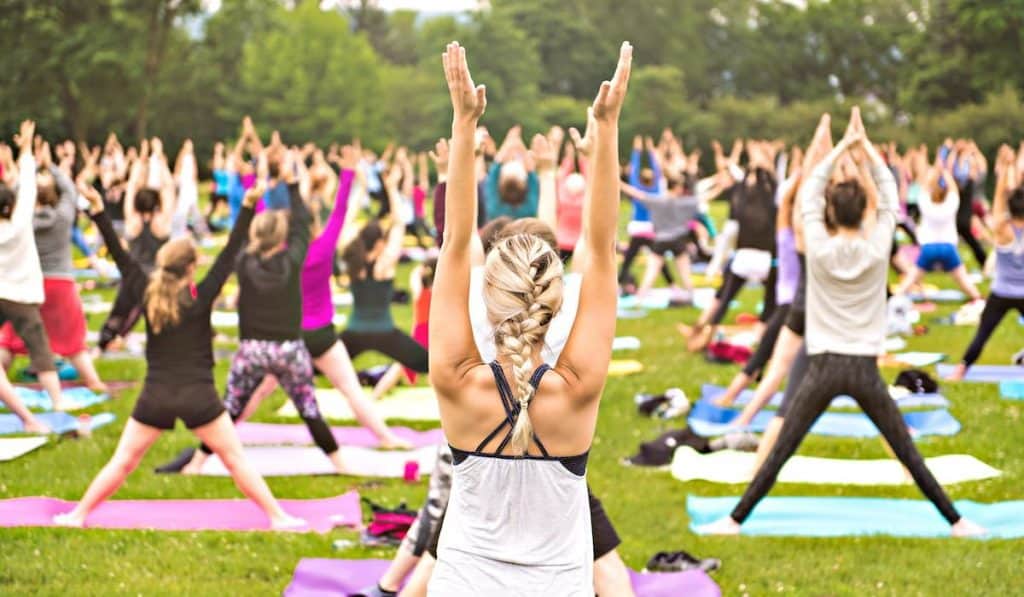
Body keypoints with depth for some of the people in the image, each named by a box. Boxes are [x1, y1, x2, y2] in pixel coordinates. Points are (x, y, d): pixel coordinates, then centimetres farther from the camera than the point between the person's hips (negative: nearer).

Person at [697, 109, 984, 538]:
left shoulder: (819, 248, -5)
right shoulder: (878, 249, -4)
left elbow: (810, 193, 6)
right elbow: (888, 196, 9)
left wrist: (841, 148, 10)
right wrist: (865, 148, 11)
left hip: (824, 367, 0)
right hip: (865, 369, 0)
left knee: (780, 452, 2)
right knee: (907, 453, 7)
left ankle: (735, 521, 2)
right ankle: (956, 522, 12)